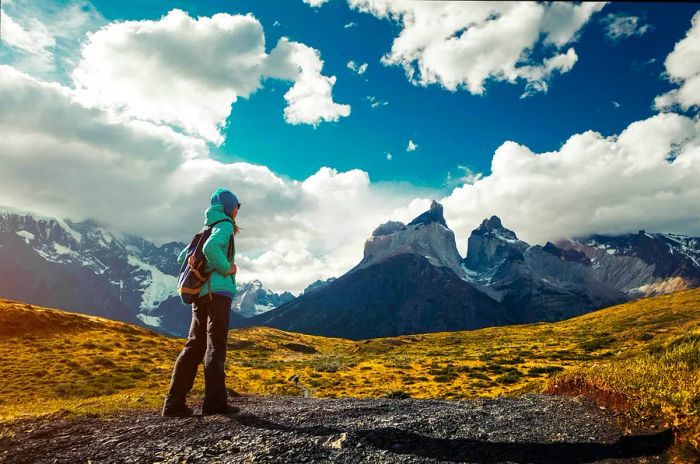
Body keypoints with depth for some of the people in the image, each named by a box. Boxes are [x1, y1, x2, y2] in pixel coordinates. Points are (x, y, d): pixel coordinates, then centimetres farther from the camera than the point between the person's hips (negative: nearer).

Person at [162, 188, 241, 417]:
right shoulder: (225, 225, -1)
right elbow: (211, 247, -23)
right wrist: (227, 268, -12)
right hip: (218, 291, -7)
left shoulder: (207, 229, 24)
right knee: (215, 346, -7)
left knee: (195, 345, 7)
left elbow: (182, 258, 25)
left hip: (201, 293, 8)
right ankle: (214, 402, -7)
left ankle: (174, 402, 7)